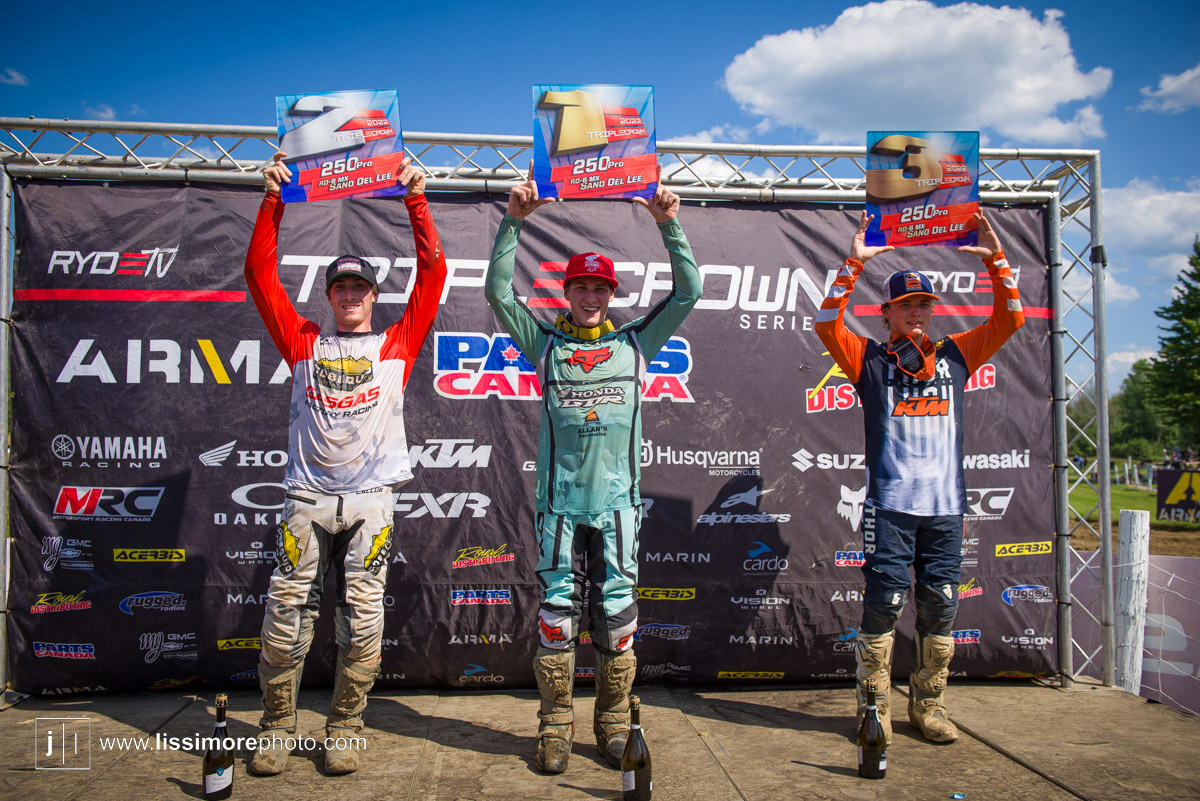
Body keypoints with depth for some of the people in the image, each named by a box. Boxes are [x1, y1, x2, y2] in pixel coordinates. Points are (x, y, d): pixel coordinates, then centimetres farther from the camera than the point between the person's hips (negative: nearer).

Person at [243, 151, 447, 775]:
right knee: (285, 618, 1)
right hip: (307, 498, 1)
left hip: (370, 500, -1)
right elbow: (260, 274, 10)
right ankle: (277, 727, 19)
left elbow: (432, 272, 6)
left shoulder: (397, 344, 12)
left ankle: (343, 730, 17)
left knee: (361, 624, 1)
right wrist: (273, 200, 4)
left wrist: (416, 198, 3)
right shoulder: (304, 343, 14)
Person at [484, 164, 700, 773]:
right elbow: (498, 292, 2)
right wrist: (513, 223, -5)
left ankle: (614, 723, 20)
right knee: (556, 612, 3)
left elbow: (687, 293, 7)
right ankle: (556, 725, 16)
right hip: (559, 500, 0)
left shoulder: (633, 344, 9)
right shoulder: (545, 344, 8)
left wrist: (669, 227, 0)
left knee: (617, 614, 5)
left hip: (617, 500, 1)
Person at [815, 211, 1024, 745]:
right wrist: (854, 264, -13)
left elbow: (1008, 320, 12)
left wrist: (995, 259, 2)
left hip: (945, 504, 4)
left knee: (940, 608, 8)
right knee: (883, 603, -3)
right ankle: (875, 708, 9)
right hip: (889, 504, -3)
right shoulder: (870, 359, 5)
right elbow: (828, 325, -8)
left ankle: (928, 707, 21)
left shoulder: (955, 355, 15)